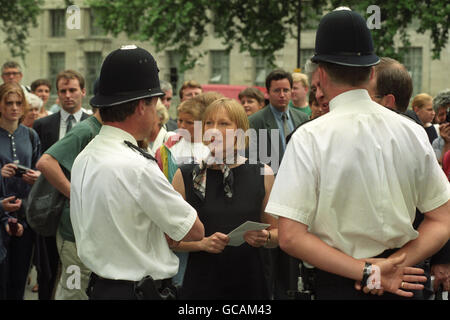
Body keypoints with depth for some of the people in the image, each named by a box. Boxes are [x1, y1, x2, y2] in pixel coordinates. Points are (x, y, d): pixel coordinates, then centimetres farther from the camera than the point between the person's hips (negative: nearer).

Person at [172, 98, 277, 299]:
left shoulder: (262, 174, 2)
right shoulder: (186, 176, 0)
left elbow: (277, 232, 9)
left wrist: (265, 238, -12)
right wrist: (202, 243, -16)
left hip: (248, 282, 1)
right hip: (201, 284, -1)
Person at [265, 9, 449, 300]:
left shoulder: (309, 138, -12)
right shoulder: (412, 132, -2)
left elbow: (290, 237, -16)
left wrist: (368, 273, -15)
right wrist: (394, 265, -9)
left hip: (336, 284, -3)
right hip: (399, 286, 3)